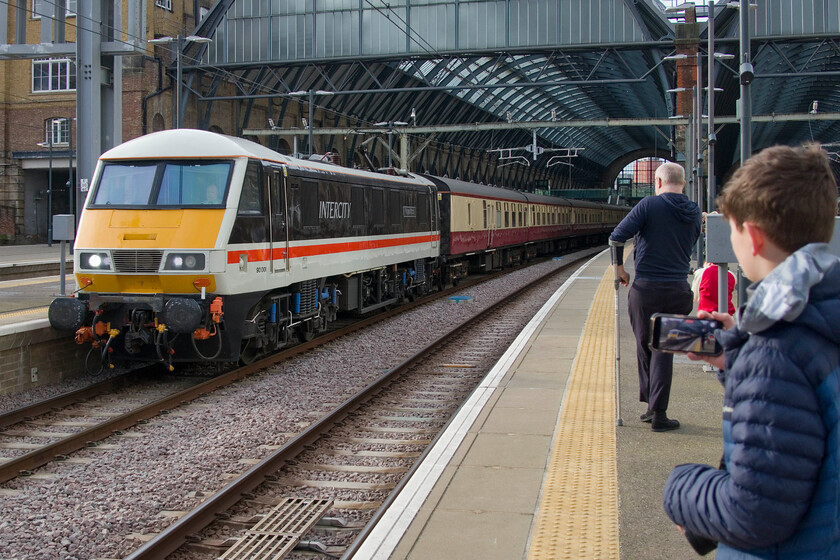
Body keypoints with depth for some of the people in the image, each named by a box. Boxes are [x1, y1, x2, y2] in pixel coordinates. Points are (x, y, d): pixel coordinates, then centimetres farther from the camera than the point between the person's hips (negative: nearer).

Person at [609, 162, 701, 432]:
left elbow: (617, 236, -12)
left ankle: (651, 405, 18)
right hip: (678, 290, 3)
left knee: (645, 346, 13)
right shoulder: (694, 213, 6)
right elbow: (689, 246, 15)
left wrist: (619, 267, 2)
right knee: (664, 349, 8)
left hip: (646, 288, -3)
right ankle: (658, 412, 5)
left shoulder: (649, 204, -8)